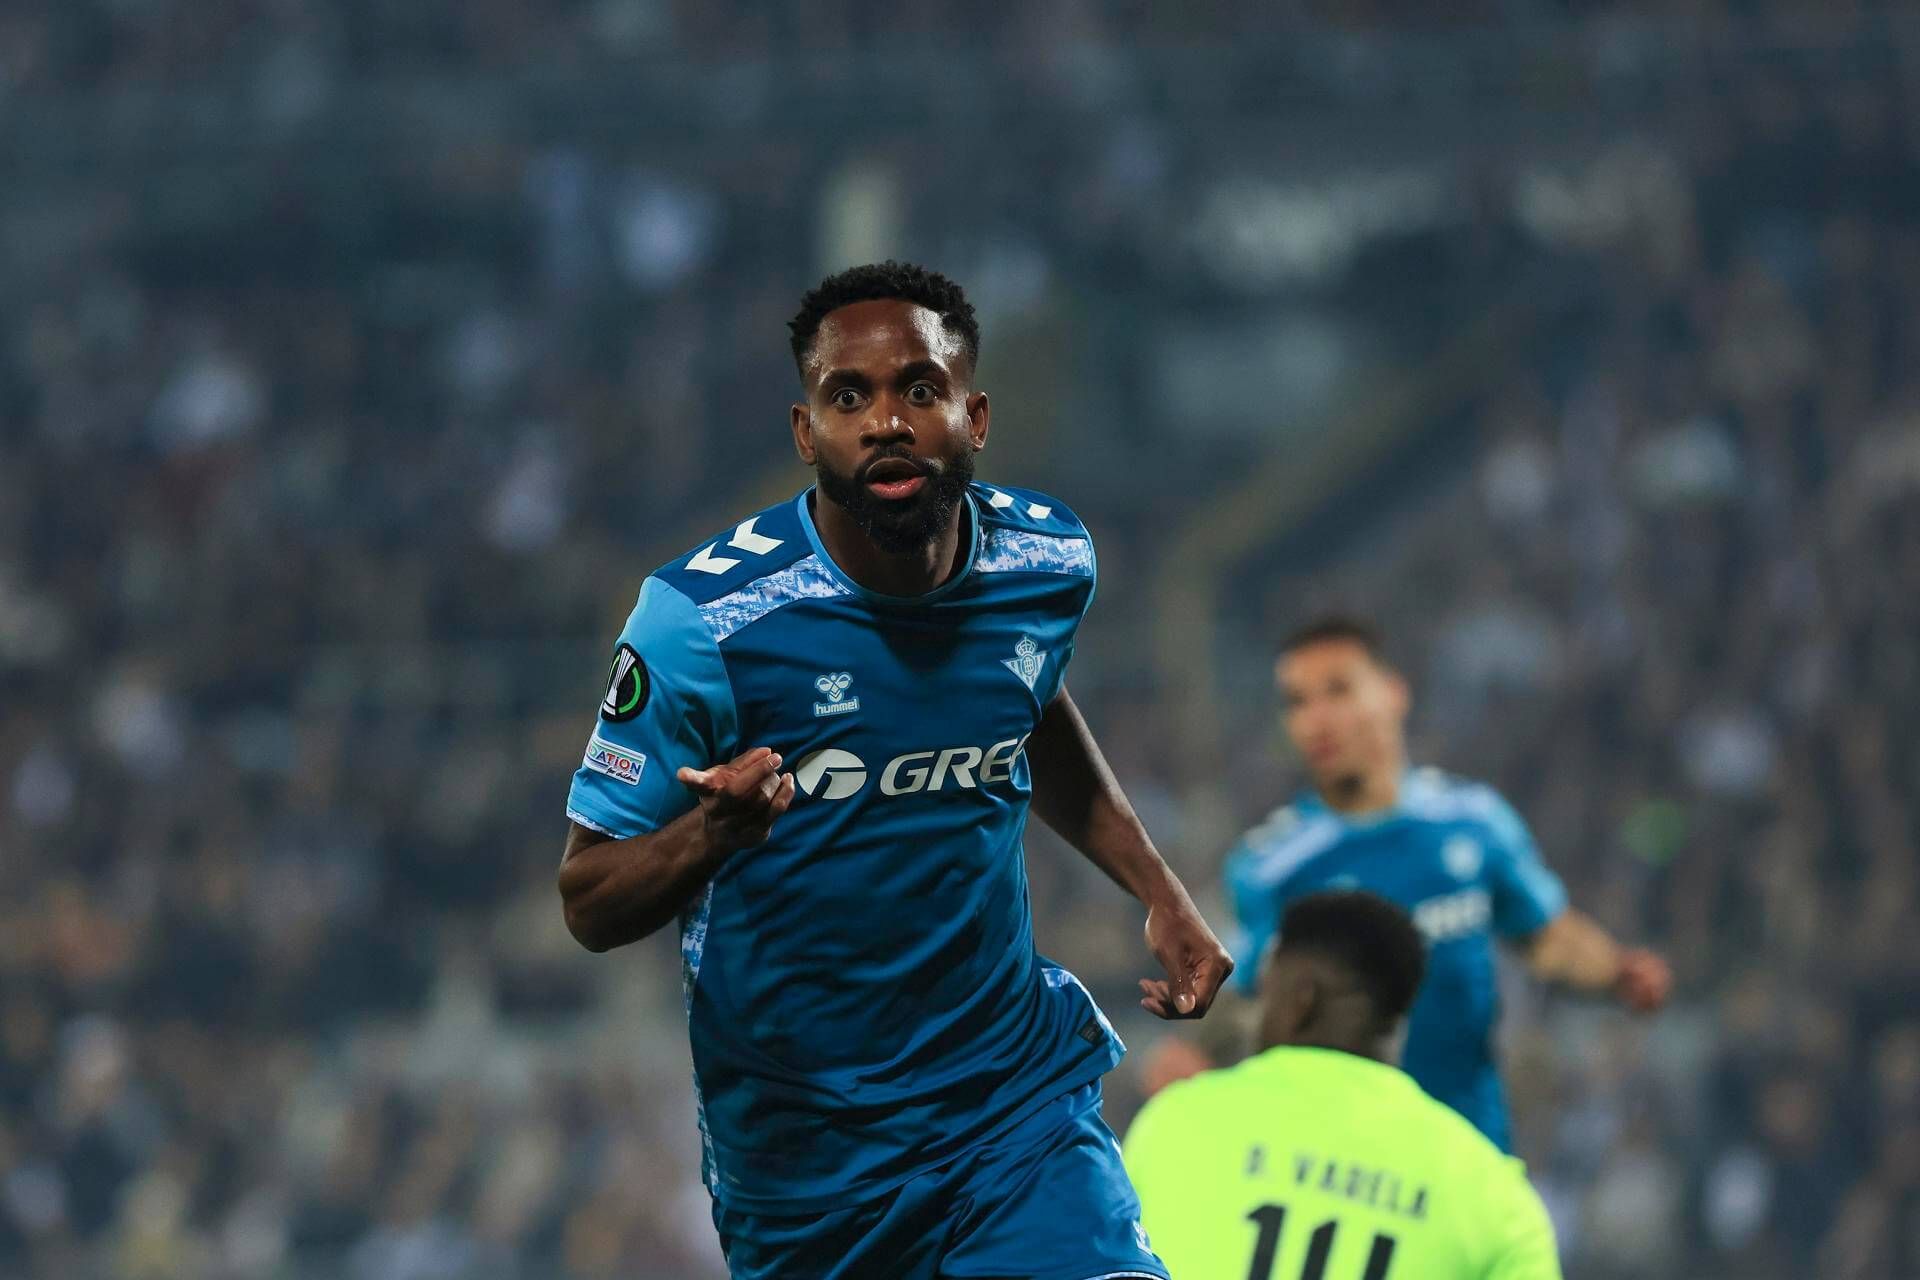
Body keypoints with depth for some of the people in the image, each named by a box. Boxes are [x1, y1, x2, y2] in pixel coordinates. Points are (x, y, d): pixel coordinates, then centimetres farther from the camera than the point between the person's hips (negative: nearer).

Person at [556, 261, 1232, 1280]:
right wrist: (718, 828, -31)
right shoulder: (702, 620, -17)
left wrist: (1160, 893, 16)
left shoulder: (1047, 565, -2)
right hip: (798, 1146, -2)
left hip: (1019, 1091, 2)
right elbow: (590, 904, -12)